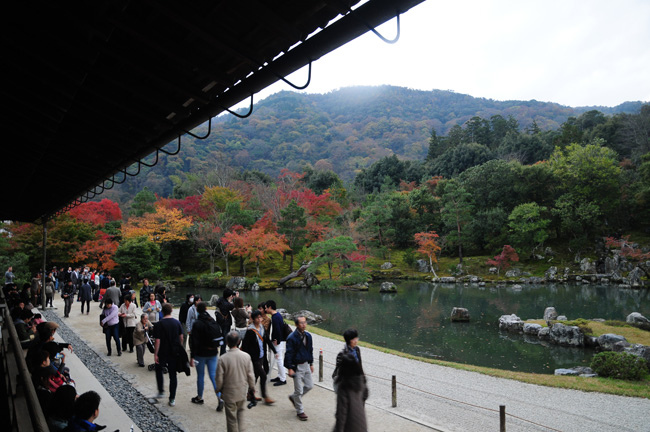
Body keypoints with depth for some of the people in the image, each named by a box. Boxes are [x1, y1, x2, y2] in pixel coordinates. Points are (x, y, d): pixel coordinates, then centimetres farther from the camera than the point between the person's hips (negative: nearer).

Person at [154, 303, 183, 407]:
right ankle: (172, 399, 10)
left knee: (159, 370, 24)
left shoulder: (159, 324, -13)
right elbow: (181, 337, 2)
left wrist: (155, 354, -7)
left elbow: (158, 341, -15)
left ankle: (161, 391, 29)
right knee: (173, 375, 7)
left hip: (162, 353, -2)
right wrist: (180, 349, 15)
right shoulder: (177, 322, -3)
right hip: (174, 352, 3)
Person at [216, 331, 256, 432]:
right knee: (240, 411, 26)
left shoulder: (223, 359, -20)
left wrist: (219, 389, 8)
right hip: (242, 392, 3)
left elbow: (219, 378, -12)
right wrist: (252, 388, 12)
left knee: (231, 417, 14)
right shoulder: (246, 356, -13)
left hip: (229, 393, -2)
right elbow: (250, 375, -5)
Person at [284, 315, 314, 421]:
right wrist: (290, 368, -17)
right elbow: (289, 354, -16)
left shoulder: (308, 335, 2)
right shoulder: (292, 338, -18)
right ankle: (300, 411, 20)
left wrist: (311, 363, 15)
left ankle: (293, 397, 35)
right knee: (299, 390, 2)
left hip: (306, 365, 7)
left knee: (309, 385, 13)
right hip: (297, 366, -7)